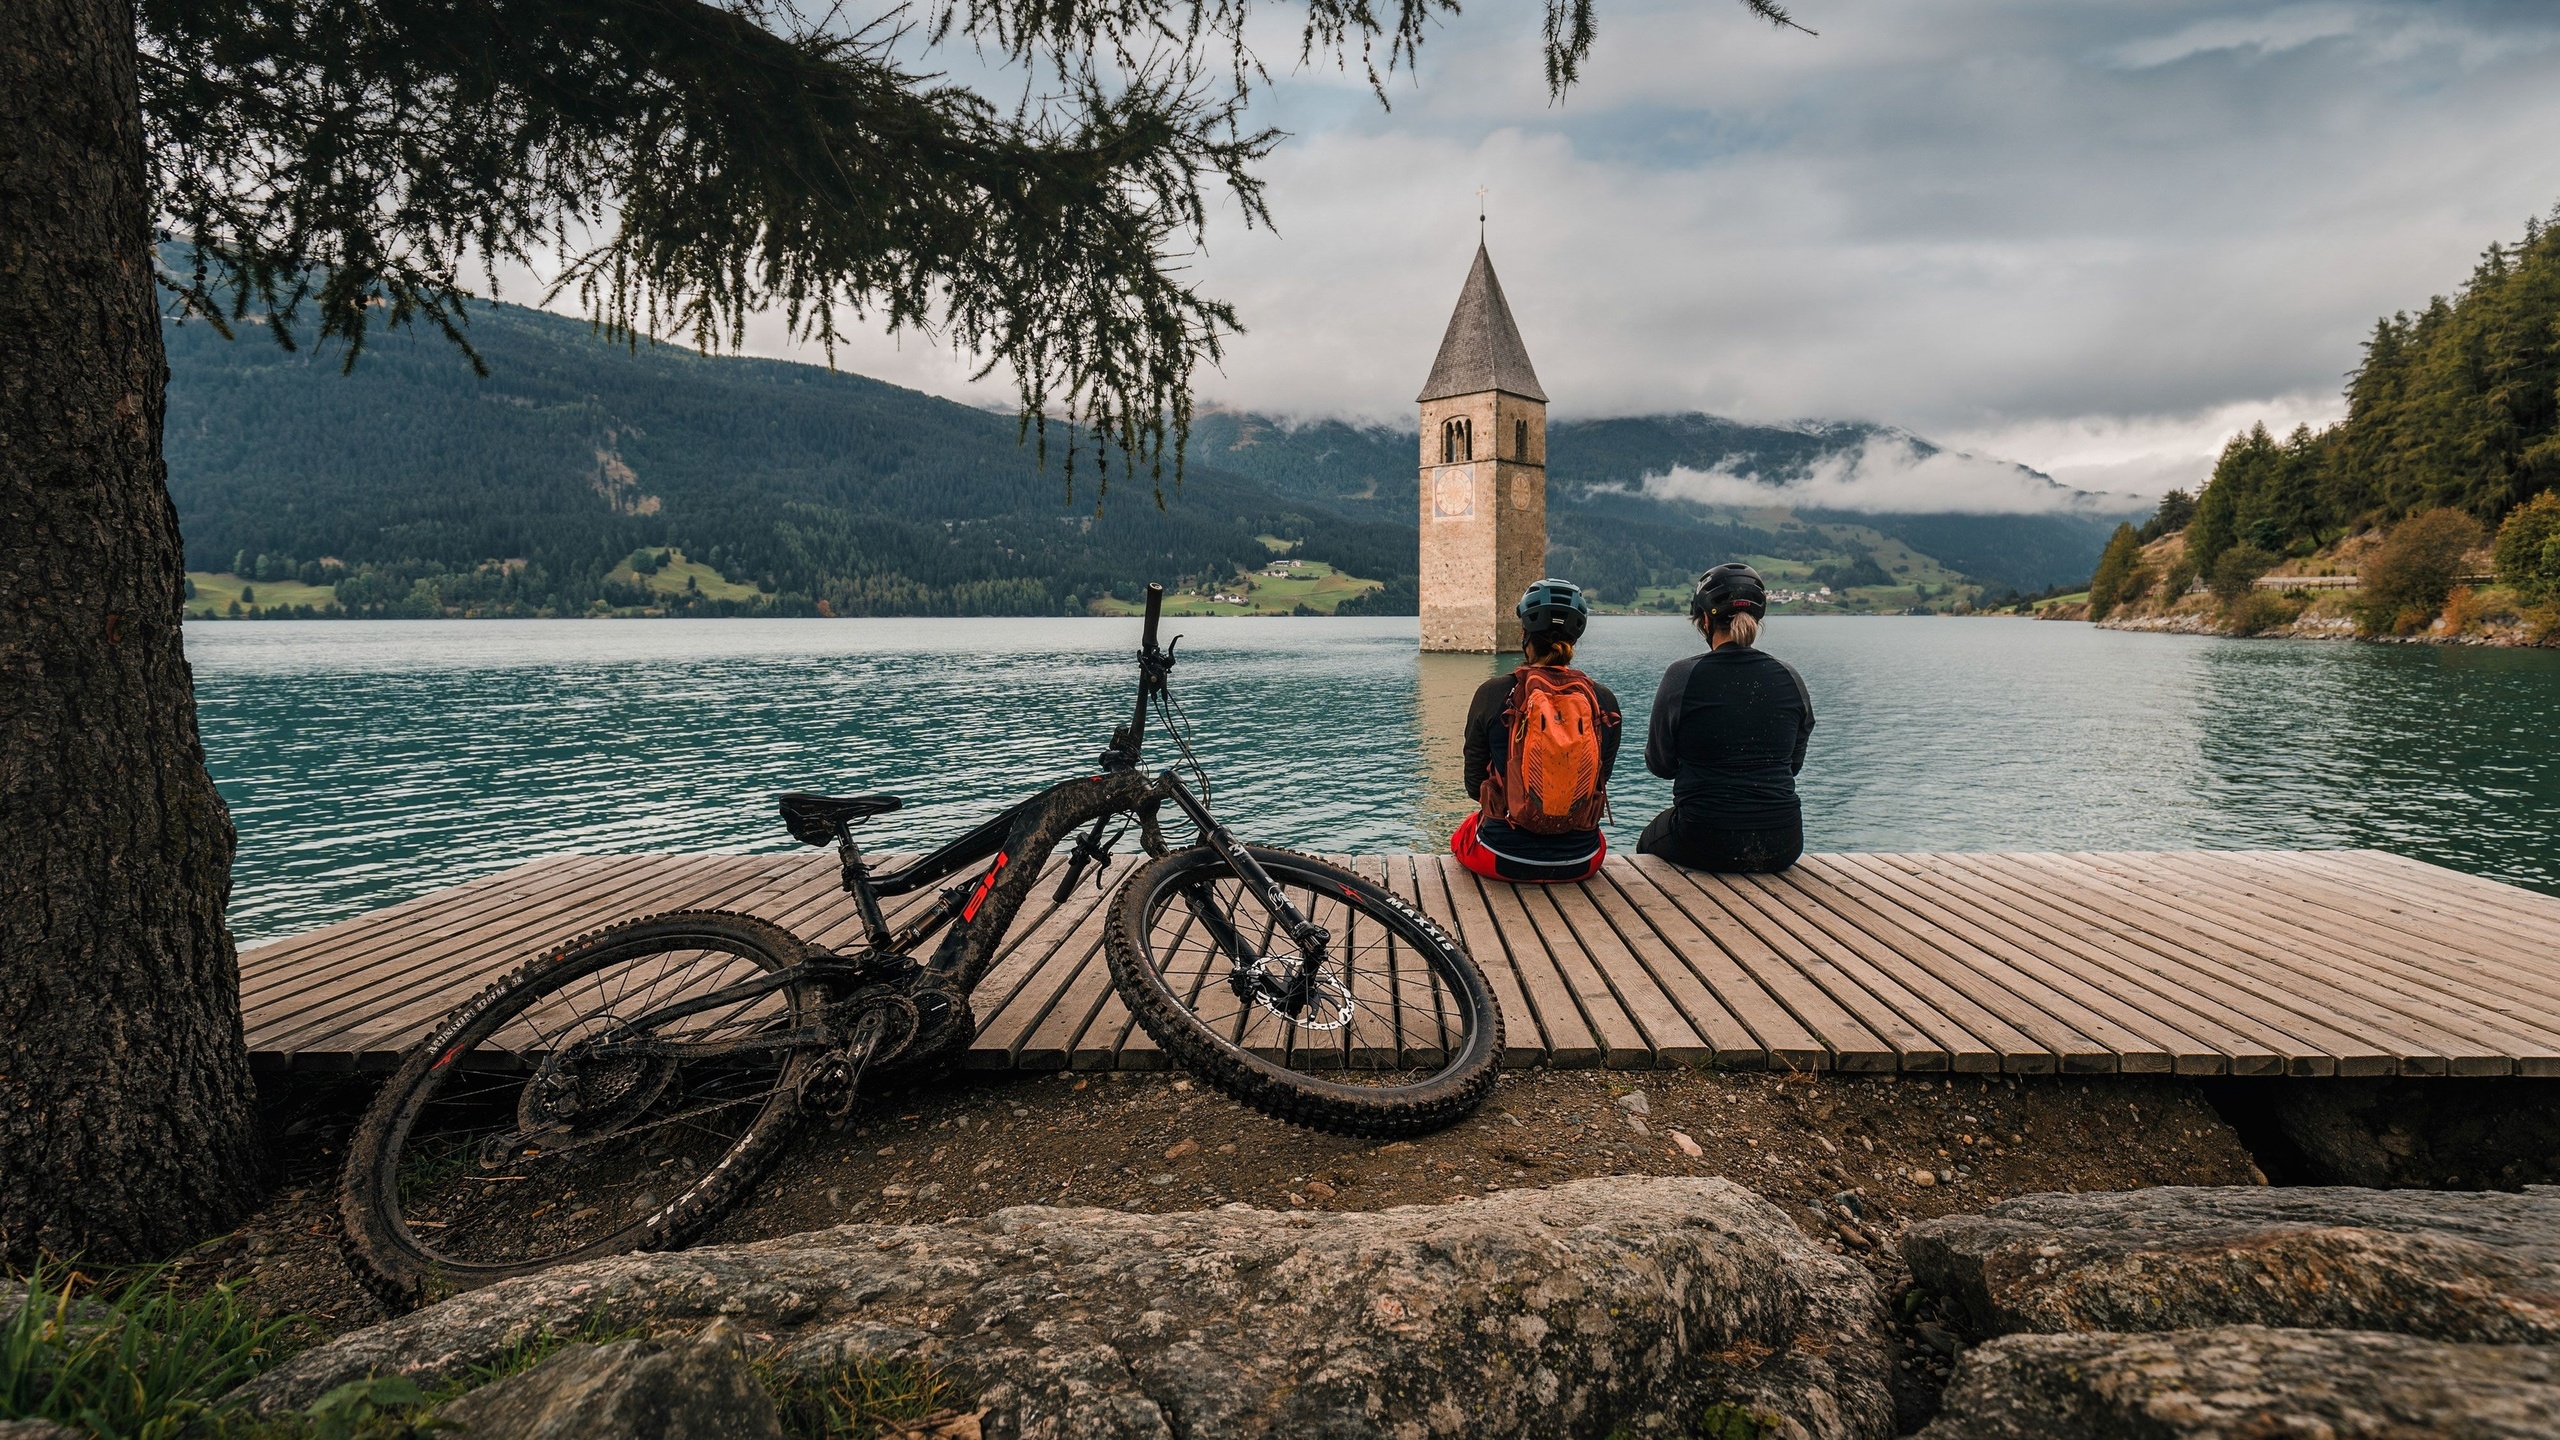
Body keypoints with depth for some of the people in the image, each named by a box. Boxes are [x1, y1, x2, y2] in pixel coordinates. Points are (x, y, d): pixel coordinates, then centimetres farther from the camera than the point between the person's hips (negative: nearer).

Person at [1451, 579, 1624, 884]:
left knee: (1465, 831, 34)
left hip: (1504, 859, -2)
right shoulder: (1604, 701, -5)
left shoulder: (1493, 694, -12)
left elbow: (1474, 785, -1)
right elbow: (1599, 784, 7)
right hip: (1581, 863, 2)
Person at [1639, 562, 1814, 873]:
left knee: (1648, 841, 29)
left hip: (1704, 846, -3)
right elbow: (1794, 763, 13)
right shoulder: (1789, 678, 0)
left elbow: (1660, 764, 0)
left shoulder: (1682, 676, -10)